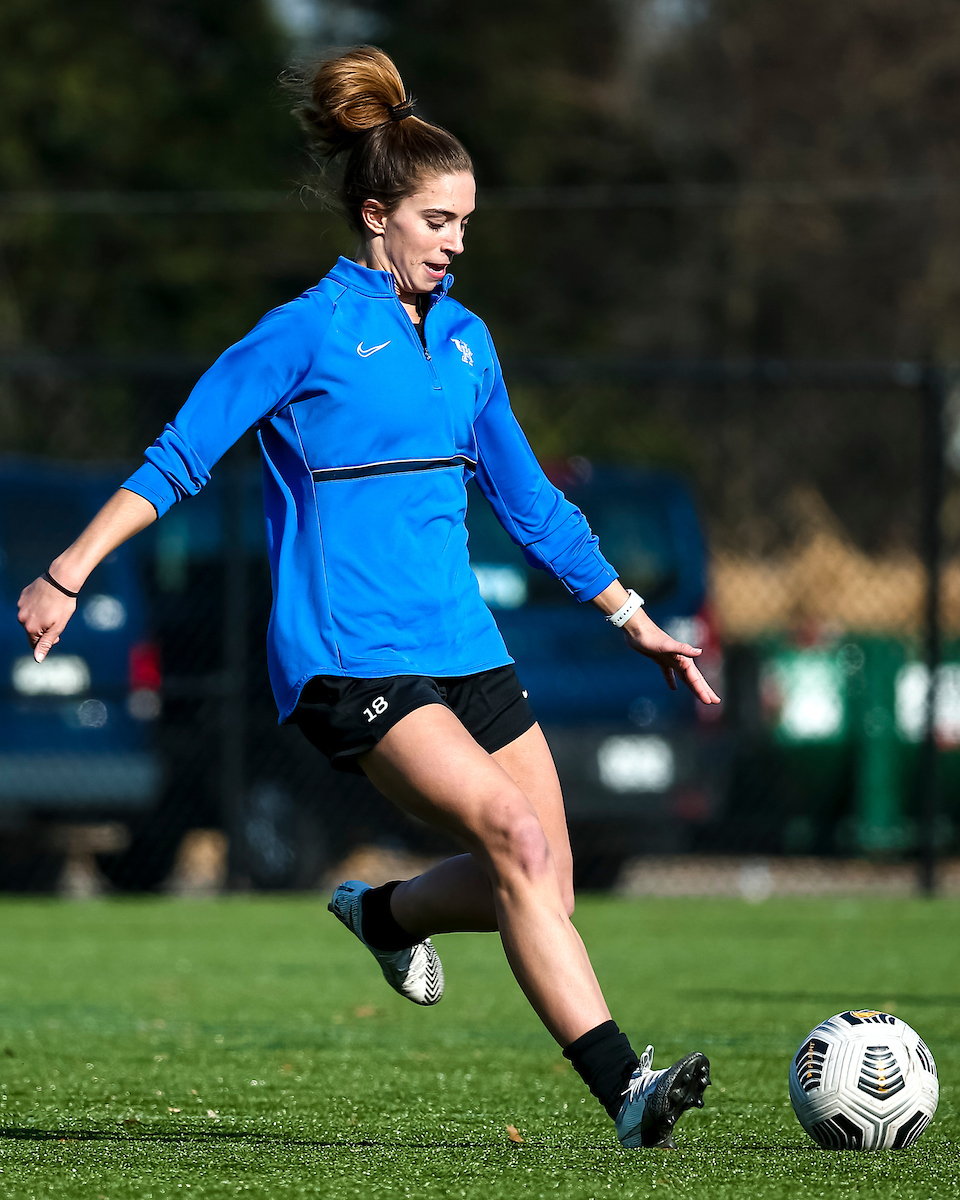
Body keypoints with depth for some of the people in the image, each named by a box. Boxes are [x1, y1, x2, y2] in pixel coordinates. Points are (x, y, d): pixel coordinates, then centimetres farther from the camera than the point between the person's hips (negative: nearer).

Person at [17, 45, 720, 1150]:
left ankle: (383, 911, 30)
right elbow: (178, 457, -3)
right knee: (518, 839, -22)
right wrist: (67, 574, -8)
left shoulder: (463, 340, 14)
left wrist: (635, 622, 24)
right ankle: (624, 1091, -25)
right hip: (348, 658, -7)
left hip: (459, 640, 7)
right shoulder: (309, 333, -5)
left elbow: (528, 501, 23)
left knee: (539, 885, -1)